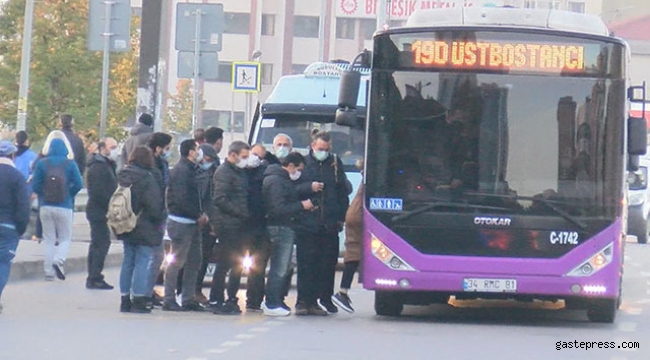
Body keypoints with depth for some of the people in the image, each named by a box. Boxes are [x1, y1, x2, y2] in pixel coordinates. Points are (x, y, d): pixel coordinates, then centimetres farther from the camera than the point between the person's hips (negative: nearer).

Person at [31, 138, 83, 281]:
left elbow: (35, 185, -5)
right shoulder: (70, 164, -4)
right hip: (64, 207, -1)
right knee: (65, 239, 9)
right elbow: (78, 184, -8)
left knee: (49, 240, 10)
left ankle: (49, 272, 6)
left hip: (46, 206, 1)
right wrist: (69, 194, 10)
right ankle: (58, 260, -19)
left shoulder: (42, 164, -3)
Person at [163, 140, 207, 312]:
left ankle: (189, 299, 18)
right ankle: (169, 300, -3)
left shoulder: (189, 170, 17)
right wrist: (199, 215, -15)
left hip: (192, 222, 10)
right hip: (181, 222, -10)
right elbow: (181, 199, -22)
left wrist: (201, 214, 5)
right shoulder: (181, 171, -15)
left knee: (193, 262, 12)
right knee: (177, 261, -7)